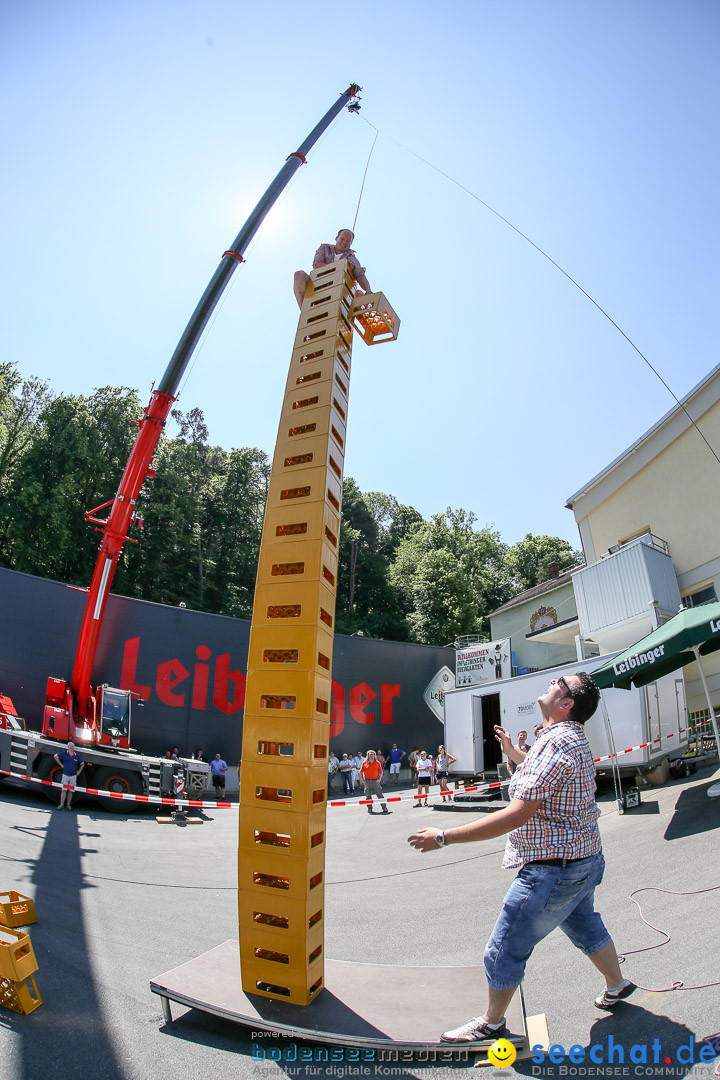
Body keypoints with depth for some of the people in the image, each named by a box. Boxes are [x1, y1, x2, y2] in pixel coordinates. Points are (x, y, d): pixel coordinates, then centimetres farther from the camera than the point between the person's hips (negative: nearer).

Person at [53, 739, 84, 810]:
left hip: (73, 776, 2)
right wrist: (61, 765, 1)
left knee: (70, 791, 6)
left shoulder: (77, 756, 4)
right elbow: (55, 756, 5)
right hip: (65, 775, -2)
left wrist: (79, 771, 8)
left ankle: (68, 805, 13)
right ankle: (61, 805, 0)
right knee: (64, 790, -4)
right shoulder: (64, 753, -2)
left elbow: (82, 764, 16)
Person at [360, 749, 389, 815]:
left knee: (380, 795, -3)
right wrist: (363, 780, -1)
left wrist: (379, 779, -7)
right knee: (368, 796, 7)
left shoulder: (377, 763, 3)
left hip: (375, 781, -1)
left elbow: (381, 772, 7)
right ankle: (369, 808, 19)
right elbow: (361, 772, 7)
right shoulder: (364, 763, 2)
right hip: (367, 781, 1)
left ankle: (384, 808, 1)